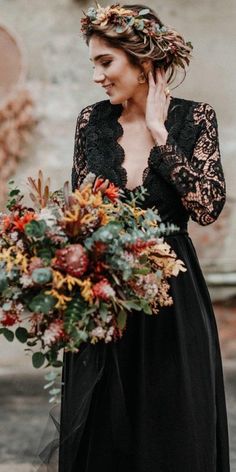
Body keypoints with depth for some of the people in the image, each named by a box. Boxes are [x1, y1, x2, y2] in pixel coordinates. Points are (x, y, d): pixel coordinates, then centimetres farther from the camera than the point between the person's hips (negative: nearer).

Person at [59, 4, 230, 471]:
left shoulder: (194, 118, -4)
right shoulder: (92, 120, 2)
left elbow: (208, 206, -15)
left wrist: (159, 133, -14)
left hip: (173, 292, -2)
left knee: (174, 429, 7)